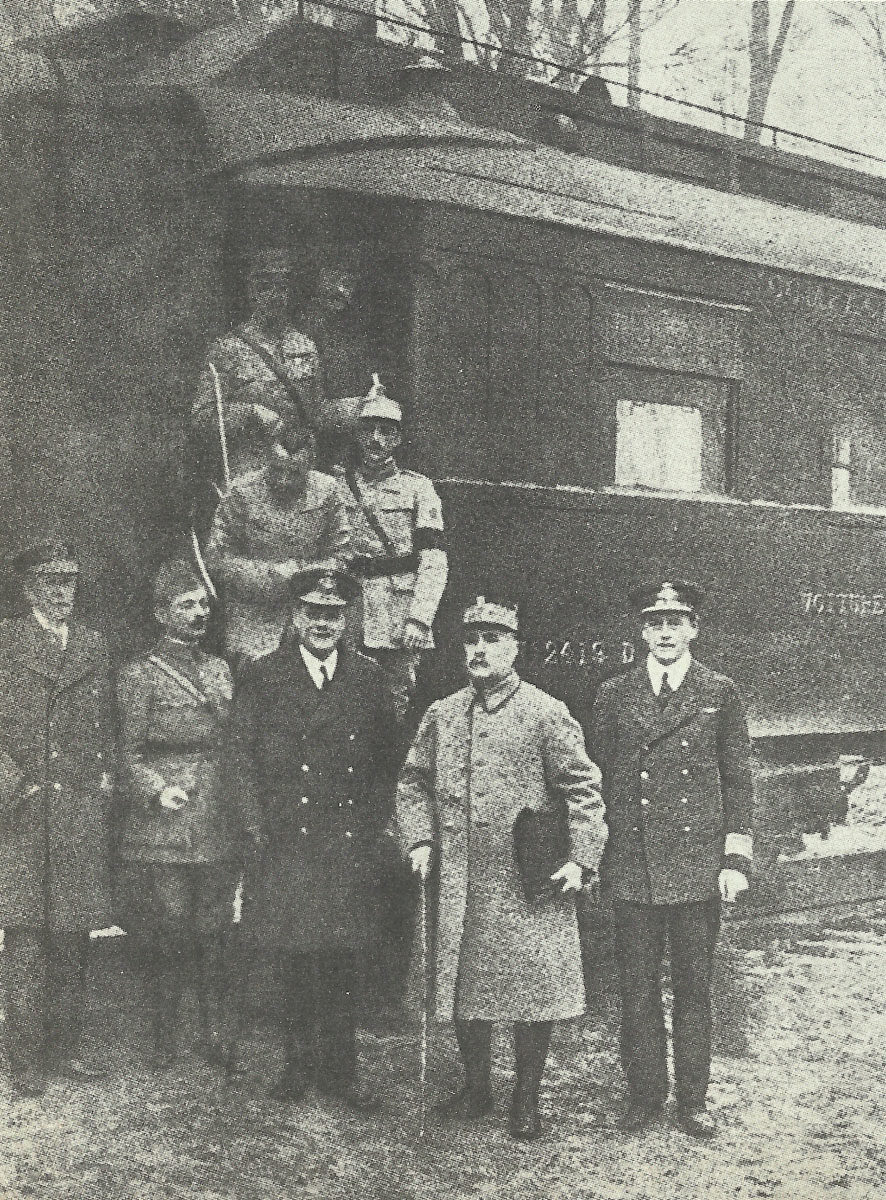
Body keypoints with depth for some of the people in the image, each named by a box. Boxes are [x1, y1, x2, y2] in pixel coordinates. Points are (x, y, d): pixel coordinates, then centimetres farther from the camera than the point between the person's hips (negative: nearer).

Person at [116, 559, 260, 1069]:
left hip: (221, 823, 5)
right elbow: (130, 754, -2)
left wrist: (248, 812, 12)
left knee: (214, 932, 7)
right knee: (170, 929, -2)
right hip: (167, 824, -5)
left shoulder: (220, 669, 15)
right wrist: (158, 791, -19)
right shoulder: (141, 673, -2)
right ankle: (165, 1040, 12)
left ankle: (215, 1036, 16)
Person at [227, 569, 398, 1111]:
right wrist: (263, 825, -5)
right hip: (287, 839, -1)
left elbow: (386, 761, 12)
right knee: (296, 958, 2)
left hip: (351, 842, 1)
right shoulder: (262, 677, 4)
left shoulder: (369, 679, 9)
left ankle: (341, 1066, 13)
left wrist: (372, 827, 4)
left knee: (343, 959, 3)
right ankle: (299, 1061, 16)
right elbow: (243, 758, 3)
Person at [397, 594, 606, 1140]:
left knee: (534, 990, 1)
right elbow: (413, 782, 17)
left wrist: (581, 859, -10)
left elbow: (584, 788, -4)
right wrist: (420, 838, 5)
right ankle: (475, 1088, 29)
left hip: (531, 886, -4)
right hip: (460, 884, 4)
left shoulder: (547, 714, -5)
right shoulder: (441, 715, 8)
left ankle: (527, 1098, 17)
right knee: (464, 987, 12)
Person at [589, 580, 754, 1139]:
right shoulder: (615, 695, 7)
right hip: (632, 866, 1)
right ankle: (645, 1092, 20)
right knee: (637, 988, 6)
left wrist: (736, 859, -2)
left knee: (695, 987, 7)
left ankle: (693, 1099, 18)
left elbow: (738, 781, 5)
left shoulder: (720, 694, 4)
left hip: (698, 866, -1)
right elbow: (599, 778, 10)